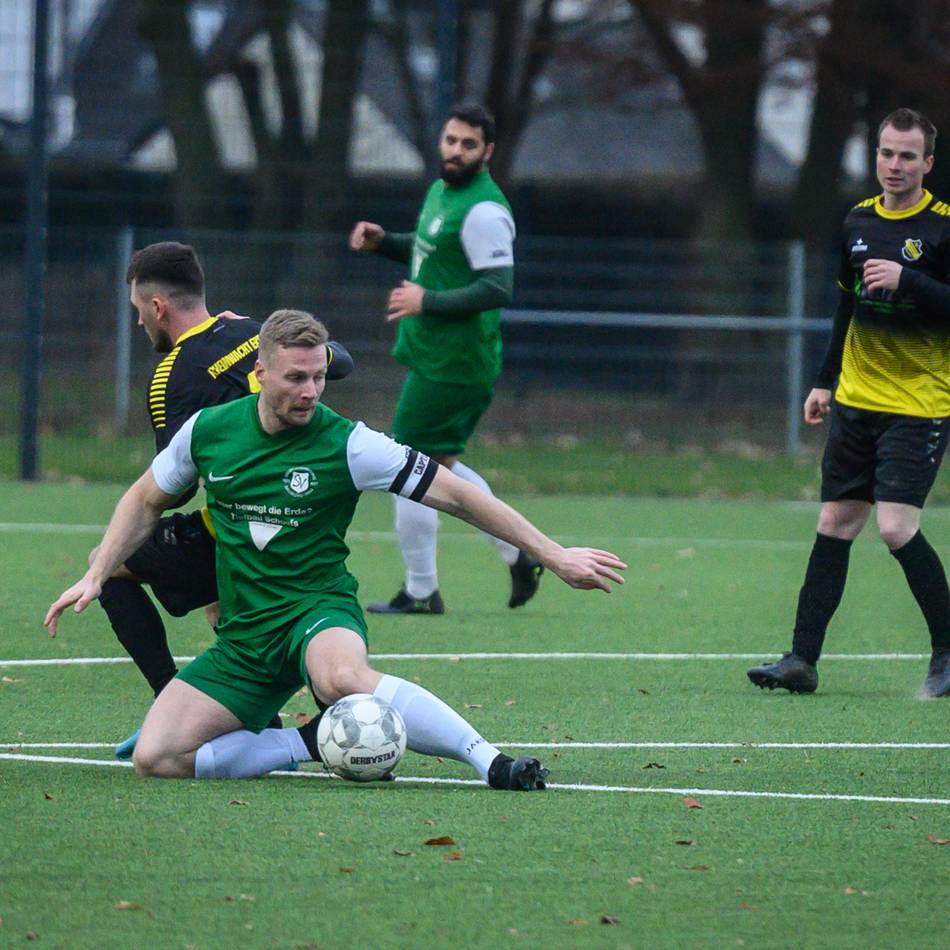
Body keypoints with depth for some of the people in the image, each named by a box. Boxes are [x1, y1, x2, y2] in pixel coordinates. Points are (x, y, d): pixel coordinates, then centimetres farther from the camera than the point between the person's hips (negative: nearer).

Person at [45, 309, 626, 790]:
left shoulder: (347, 444, -11)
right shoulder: (208, 431, 0)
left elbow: (455, 495, -8)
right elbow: (145, 502, 19)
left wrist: (554, 555, -9)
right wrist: (96, 576, 7)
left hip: (317, 610, -4)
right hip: (244, 634, 4)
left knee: (343, 677, -43)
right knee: (156, 758, -17)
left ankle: (488, 760, -35)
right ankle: (314, 744, -3)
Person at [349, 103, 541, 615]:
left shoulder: (484, 211, -18)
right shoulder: (441, 191, 12)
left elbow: (498, 289, -24)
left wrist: (427, 301, -24)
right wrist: (382, 242, 12)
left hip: (450, 364, -10)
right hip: (434, 357, 10)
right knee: (440, 465, 17)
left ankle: (420, 592, 4)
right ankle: (521, 556, 22)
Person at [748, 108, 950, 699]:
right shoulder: (858, 221, 10)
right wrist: (826, 381, 22)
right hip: (856, 400, 6)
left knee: (897, 527, -15)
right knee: (833, 526, 4)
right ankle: (803, 660, 6)